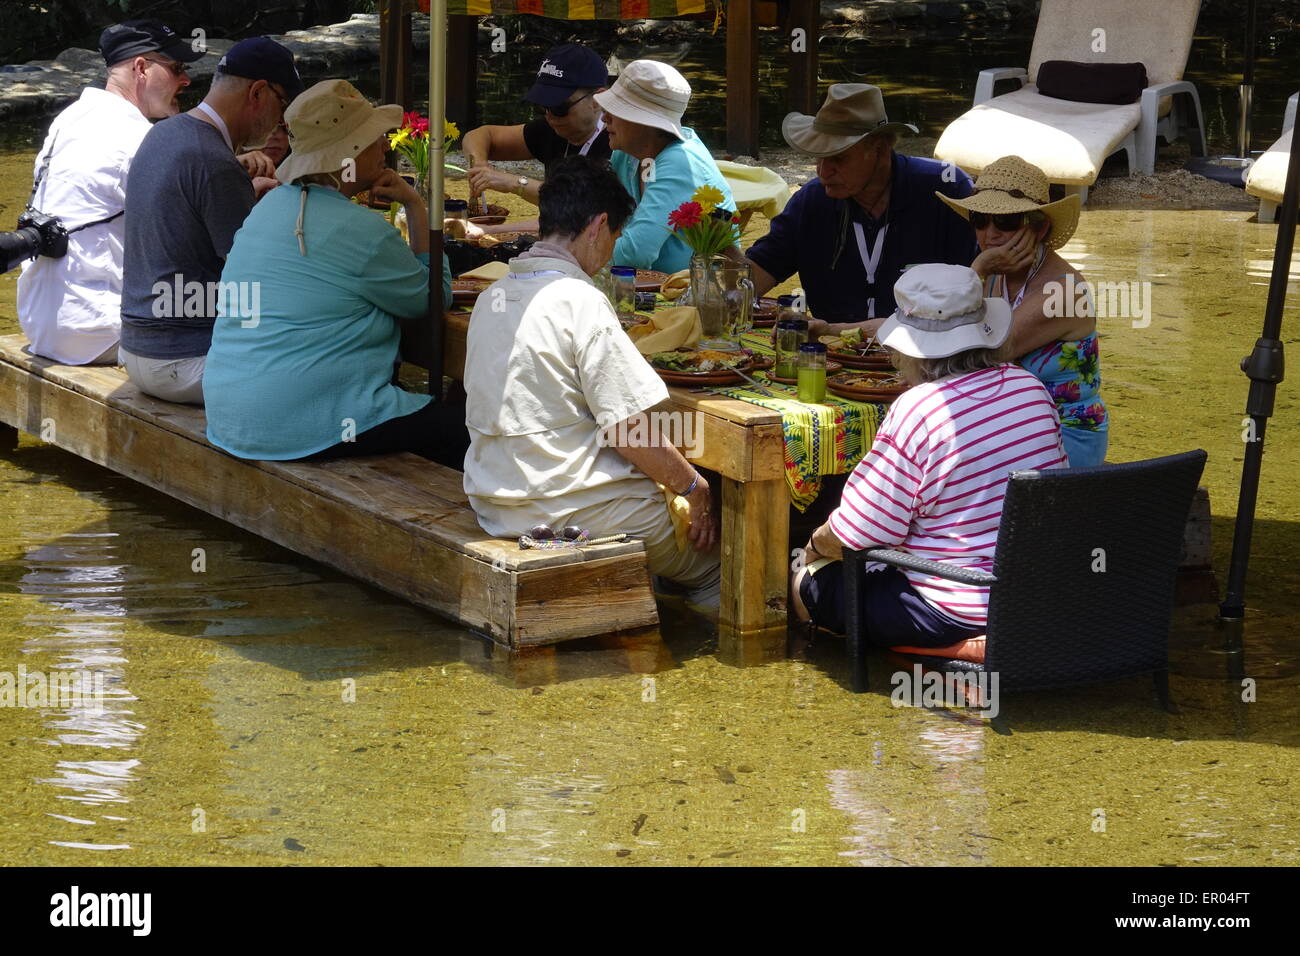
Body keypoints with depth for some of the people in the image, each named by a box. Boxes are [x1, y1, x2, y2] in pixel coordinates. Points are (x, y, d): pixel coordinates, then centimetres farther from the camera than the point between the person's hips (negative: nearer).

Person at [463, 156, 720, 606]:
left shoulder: (492, 296, 7)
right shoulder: (580, 301, -17)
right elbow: (629, 429, -18)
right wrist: (693, 486, -4)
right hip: (567, 509, -8)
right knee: (714, 561, 8)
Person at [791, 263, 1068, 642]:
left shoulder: (914, 412, -21)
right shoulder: (1030, 387, 0)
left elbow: (861, 530, -15)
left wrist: (817, 545, 9)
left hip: (960, 613, -8)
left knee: (808, 585, 12)